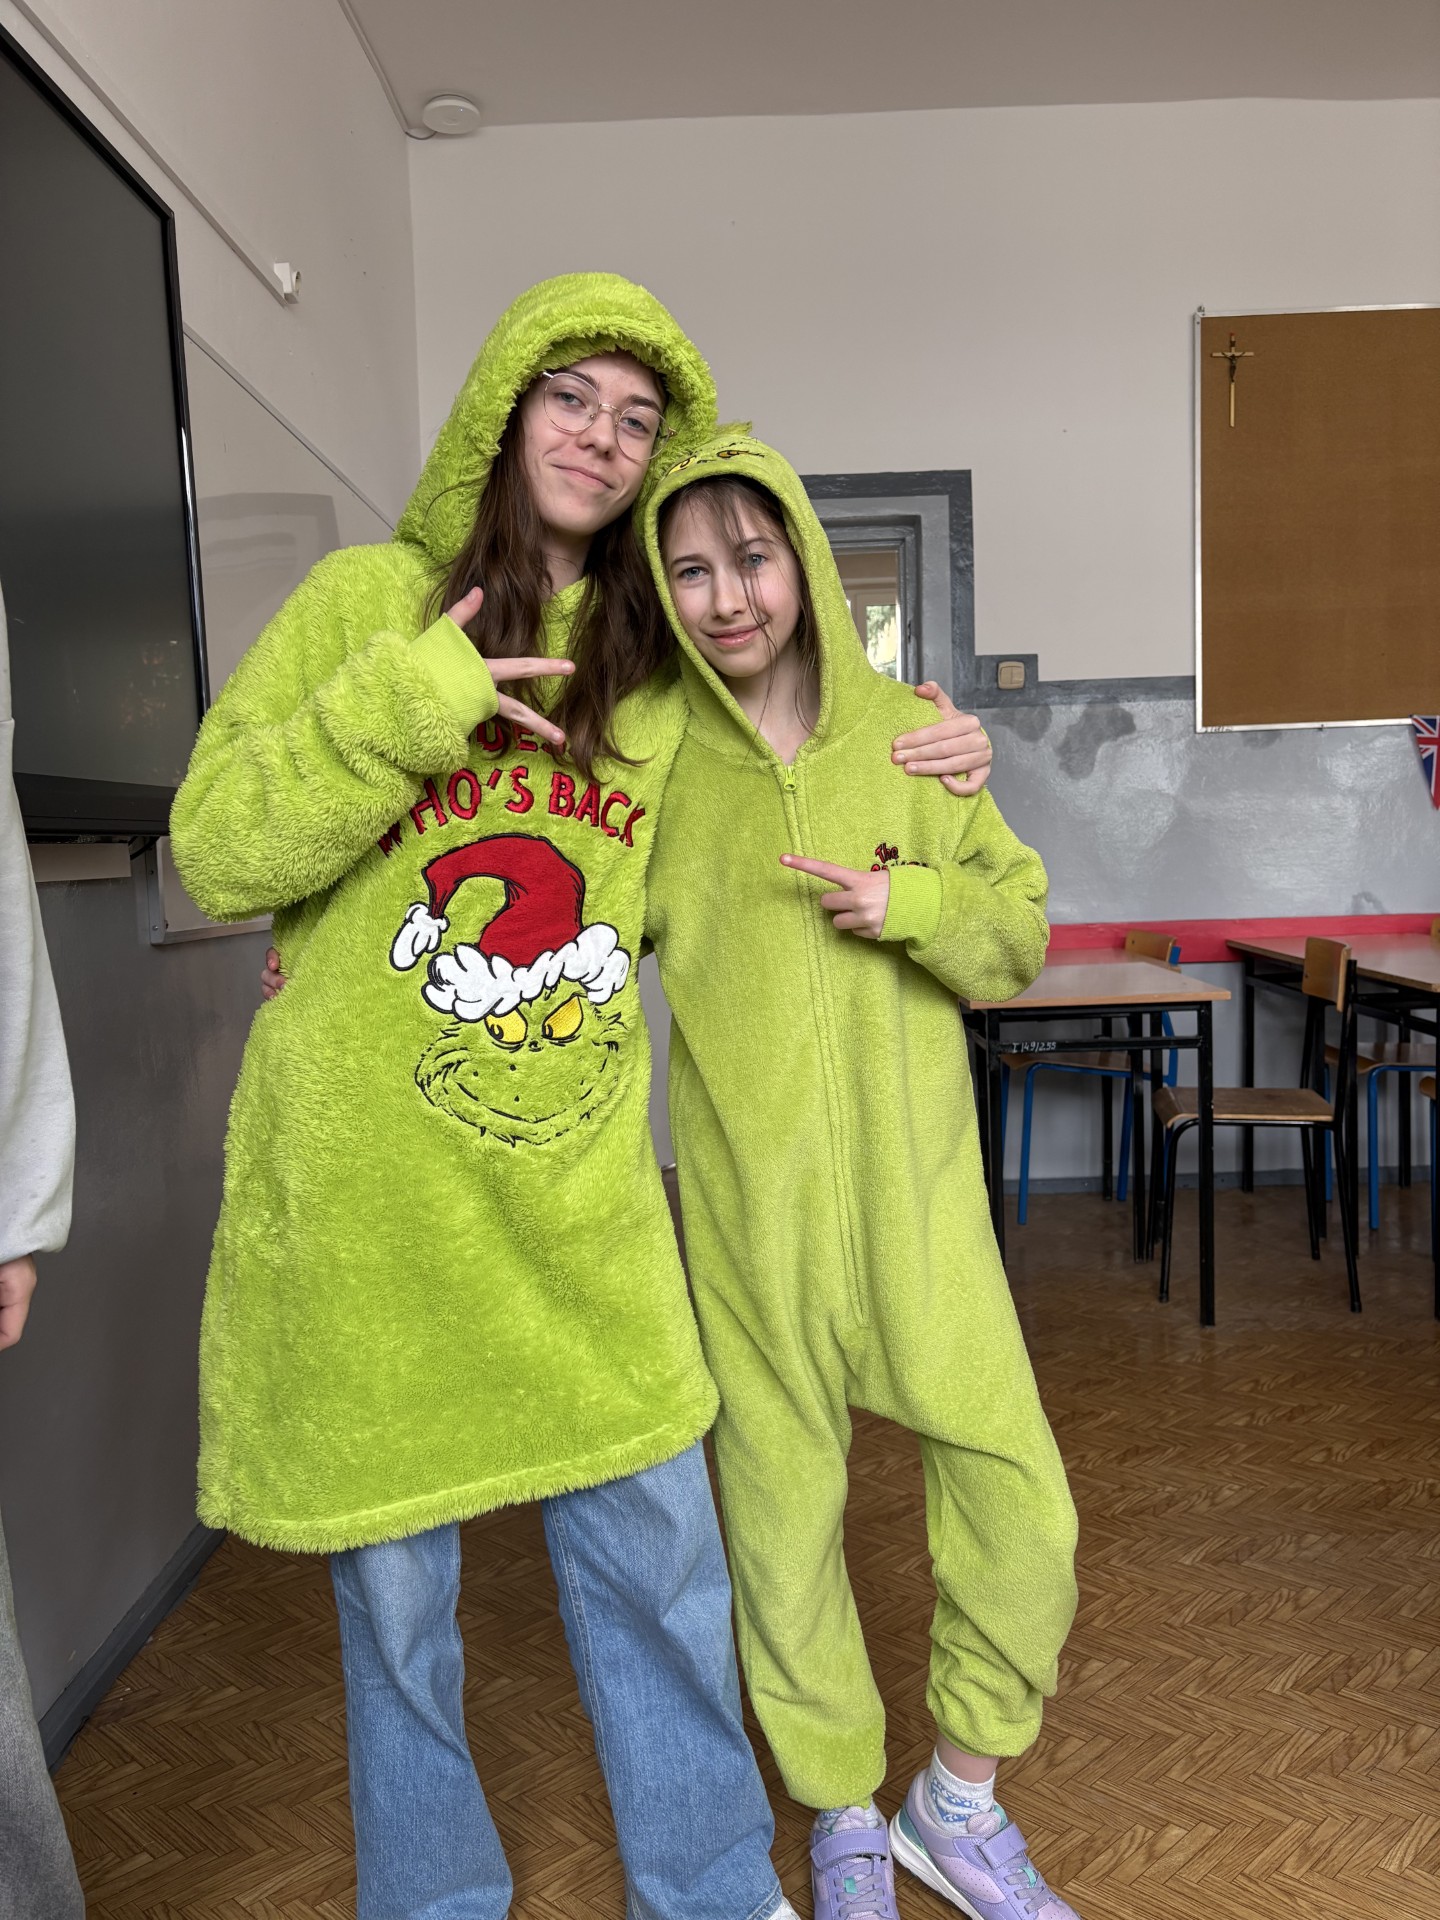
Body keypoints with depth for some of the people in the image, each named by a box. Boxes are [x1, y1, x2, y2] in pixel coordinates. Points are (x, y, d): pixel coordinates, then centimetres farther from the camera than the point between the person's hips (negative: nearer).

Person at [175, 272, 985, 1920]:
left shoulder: (654, 668, 8)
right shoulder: (368, 598, -3)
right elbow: (215, 858, -6)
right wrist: (400, 707, -19)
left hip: (578, 1190, 3)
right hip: (370, 1191, -2)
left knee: (654, 1548, 12)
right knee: (394, 1579, 13)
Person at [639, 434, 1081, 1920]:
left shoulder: (909, 735, 1)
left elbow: (1020, 927, 7)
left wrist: (914, 902, -13)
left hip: (916, 1191, 1)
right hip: (746, 1204, 0)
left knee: (1022, 1510, 1)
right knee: (782, 1515, 11)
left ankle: (960, 1800, 30)